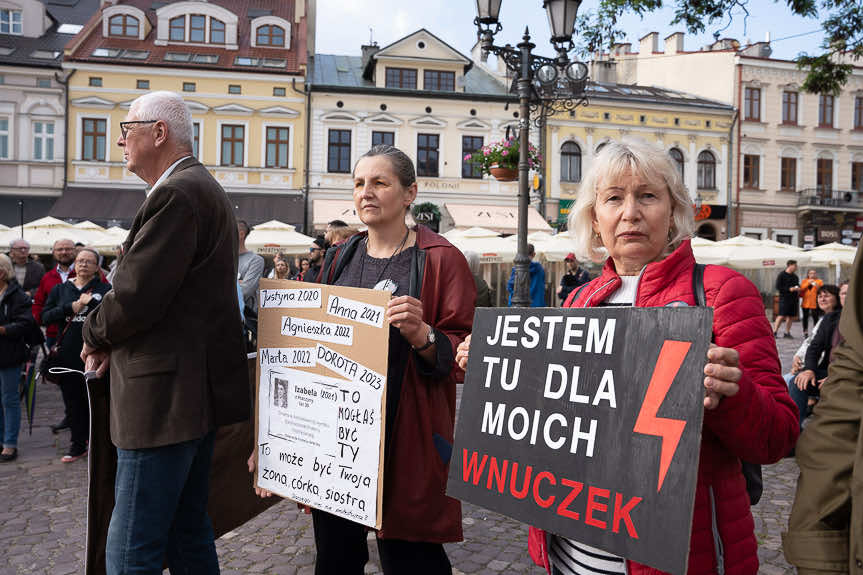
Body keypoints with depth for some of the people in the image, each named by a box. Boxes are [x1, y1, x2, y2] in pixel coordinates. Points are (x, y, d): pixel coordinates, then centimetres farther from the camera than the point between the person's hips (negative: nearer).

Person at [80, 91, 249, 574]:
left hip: (167, 397, -11)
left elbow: (136, 295, -21)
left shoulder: (176, 194, -16)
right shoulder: (205, 188, 18)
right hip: (197, 388, 11)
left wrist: (96, 338, 0)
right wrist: (110, 341, 9)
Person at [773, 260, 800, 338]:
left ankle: (787, 333, 13)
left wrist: (798, 288, 3)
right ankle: (774, 331, -8)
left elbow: (797, 285, 28)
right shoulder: (781, 275, -4)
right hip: (784, 298, -7)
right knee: (782, 316, -12)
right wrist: (789, 289, -16)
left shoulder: (795, 276, 16)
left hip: (793, 299, 7)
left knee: (791, 316, 6)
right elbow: (778, 287, -9)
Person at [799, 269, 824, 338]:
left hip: (815, 303, -2)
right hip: (805, 302, 2)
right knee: (805, 317, 4)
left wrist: (817, 286, -18)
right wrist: (808, 283, -11)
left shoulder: (819, 281, 8)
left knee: (815, 317, -9)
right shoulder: (804, 281, 14)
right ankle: (805, 332, 11)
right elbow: (801, 289, -3)